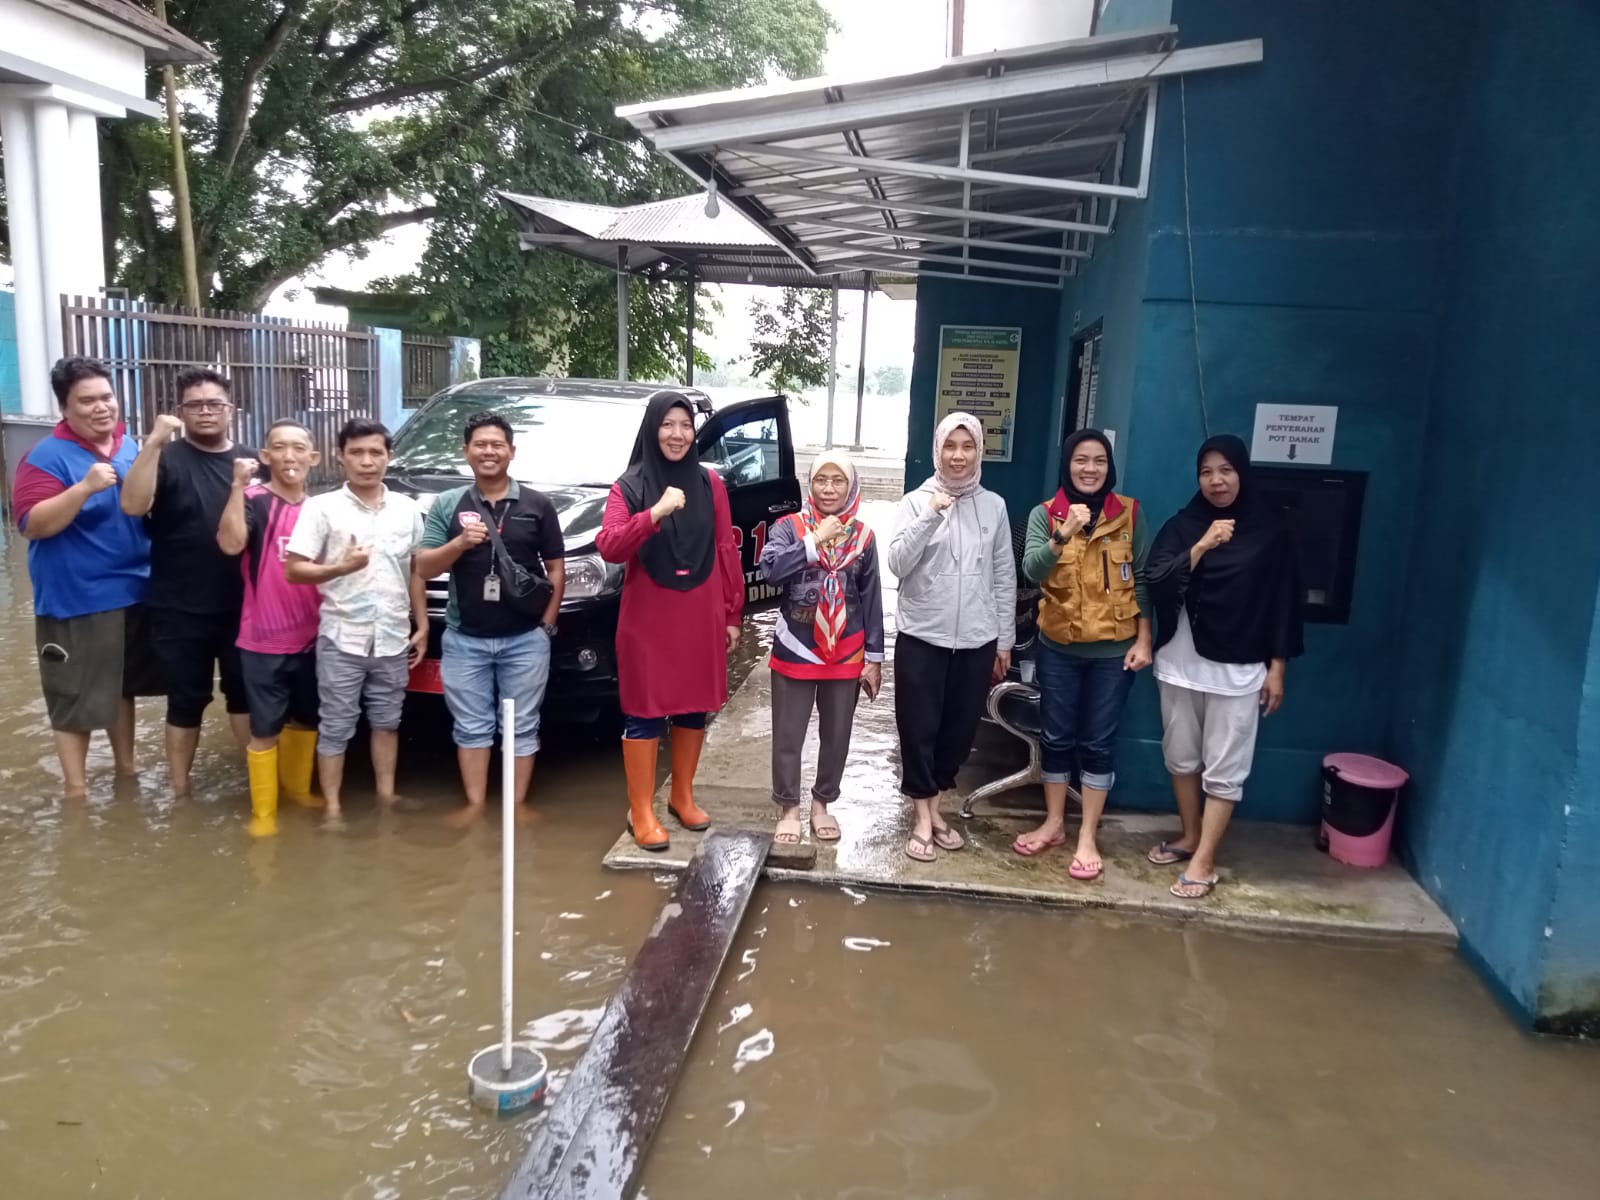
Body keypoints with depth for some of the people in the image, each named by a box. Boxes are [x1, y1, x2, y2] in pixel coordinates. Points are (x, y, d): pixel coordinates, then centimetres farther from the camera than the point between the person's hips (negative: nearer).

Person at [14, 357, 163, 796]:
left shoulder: (129, 447, 8)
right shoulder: (47, 456, -12)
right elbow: (32, 525, -21)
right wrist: (85, 487, -31)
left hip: (132, 592, 6)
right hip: (76, 600, -6)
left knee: (122, 684, 20)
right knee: (76, 697, 2)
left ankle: (125, 764, 36)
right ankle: (75, 786, 18)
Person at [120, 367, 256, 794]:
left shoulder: (250, 461, 8)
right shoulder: (167, 458, -3)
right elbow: (133, 505, -21)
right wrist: (153, 442, -28)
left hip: (242, 608, 3)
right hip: (181, 612, -2)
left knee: (245, 694, 13)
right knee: (186, 702, 7)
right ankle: (180, 793, 19)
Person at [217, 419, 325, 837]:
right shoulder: (254, 501, -8)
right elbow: (230, 544, -28)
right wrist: (238, 485, -30)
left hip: (311, 638, 5)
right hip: (263, 641, -5)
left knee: (306, 720, 19)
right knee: (265, 729, 3)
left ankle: (298, 787, 37)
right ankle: (263, 811, 14)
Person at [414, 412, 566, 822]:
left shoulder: (538, 505, 2)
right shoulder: (448, 505, 3)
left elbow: (556, 568, 5)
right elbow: (424, 568, 0)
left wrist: (548, 622, -1)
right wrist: (460, 543, -18)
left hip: (526, 639, -1)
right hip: (464, 639, 1)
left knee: (522, 726, 6)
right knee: (472, 727, 8)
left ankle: (517, 805, 17)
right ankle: (475, 805, 19)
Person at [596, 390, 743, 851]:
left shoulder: (709, 483, 4)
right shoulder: (629, 486, -4)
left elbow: (726, 551, 7)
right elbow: (608, 547, -18)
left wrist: (733, 615, 6)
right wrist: (655, 513, -31)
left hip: (701, 618, 3)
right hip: (647, 620, -3)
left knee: (694, 708, 12)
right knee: (644, 714, 2)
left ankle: (683, 796, 30)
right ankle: (640, 812, 13)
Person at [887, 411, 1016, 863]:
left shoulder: (993, 506, 5)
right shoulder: (916, 501, -3)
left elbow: (1004, 578, 8)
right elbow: (897, 565, -13)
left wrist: (1004, 641, 8)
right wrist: (930, 516, -22)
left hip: (976, 641, 3)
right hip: (922, 636, -2)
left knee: (959, 728, 11)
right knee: (919, 727, 3)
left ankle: (934, 805, 30)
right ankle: (923, 817, 18)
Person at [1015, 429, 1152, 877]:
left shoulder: (1130, 514, -3)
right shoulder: (1044, 515, -3)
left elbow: (1144, 580, 0)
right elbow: (1032, 570, -18)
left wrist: (1143, 640, -4)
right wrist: (1064, 536, -34)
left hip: (1113, 649, -1)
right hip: (1059, 647, 1)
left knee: (1098, 742, 5)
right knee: (1057, 736, 11)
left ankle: (1087, 836, 16)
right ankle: (1054, 823, 27)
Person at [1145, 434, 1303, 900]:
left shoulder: (1270, 529, -1)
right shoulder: (1183, 525, 2)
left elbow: (1284, 601, 1)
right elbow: (1155, 580, -11)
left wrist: (1277, 667, -1)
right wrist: (1202, 546, -21)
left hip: (1239, 668, -2)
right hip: (1182, 662, 3)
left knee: (1224, 768, 0)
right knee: (1181, 757, 13)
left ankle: (1204, 862, 7)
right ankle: (1190, 837, 31)